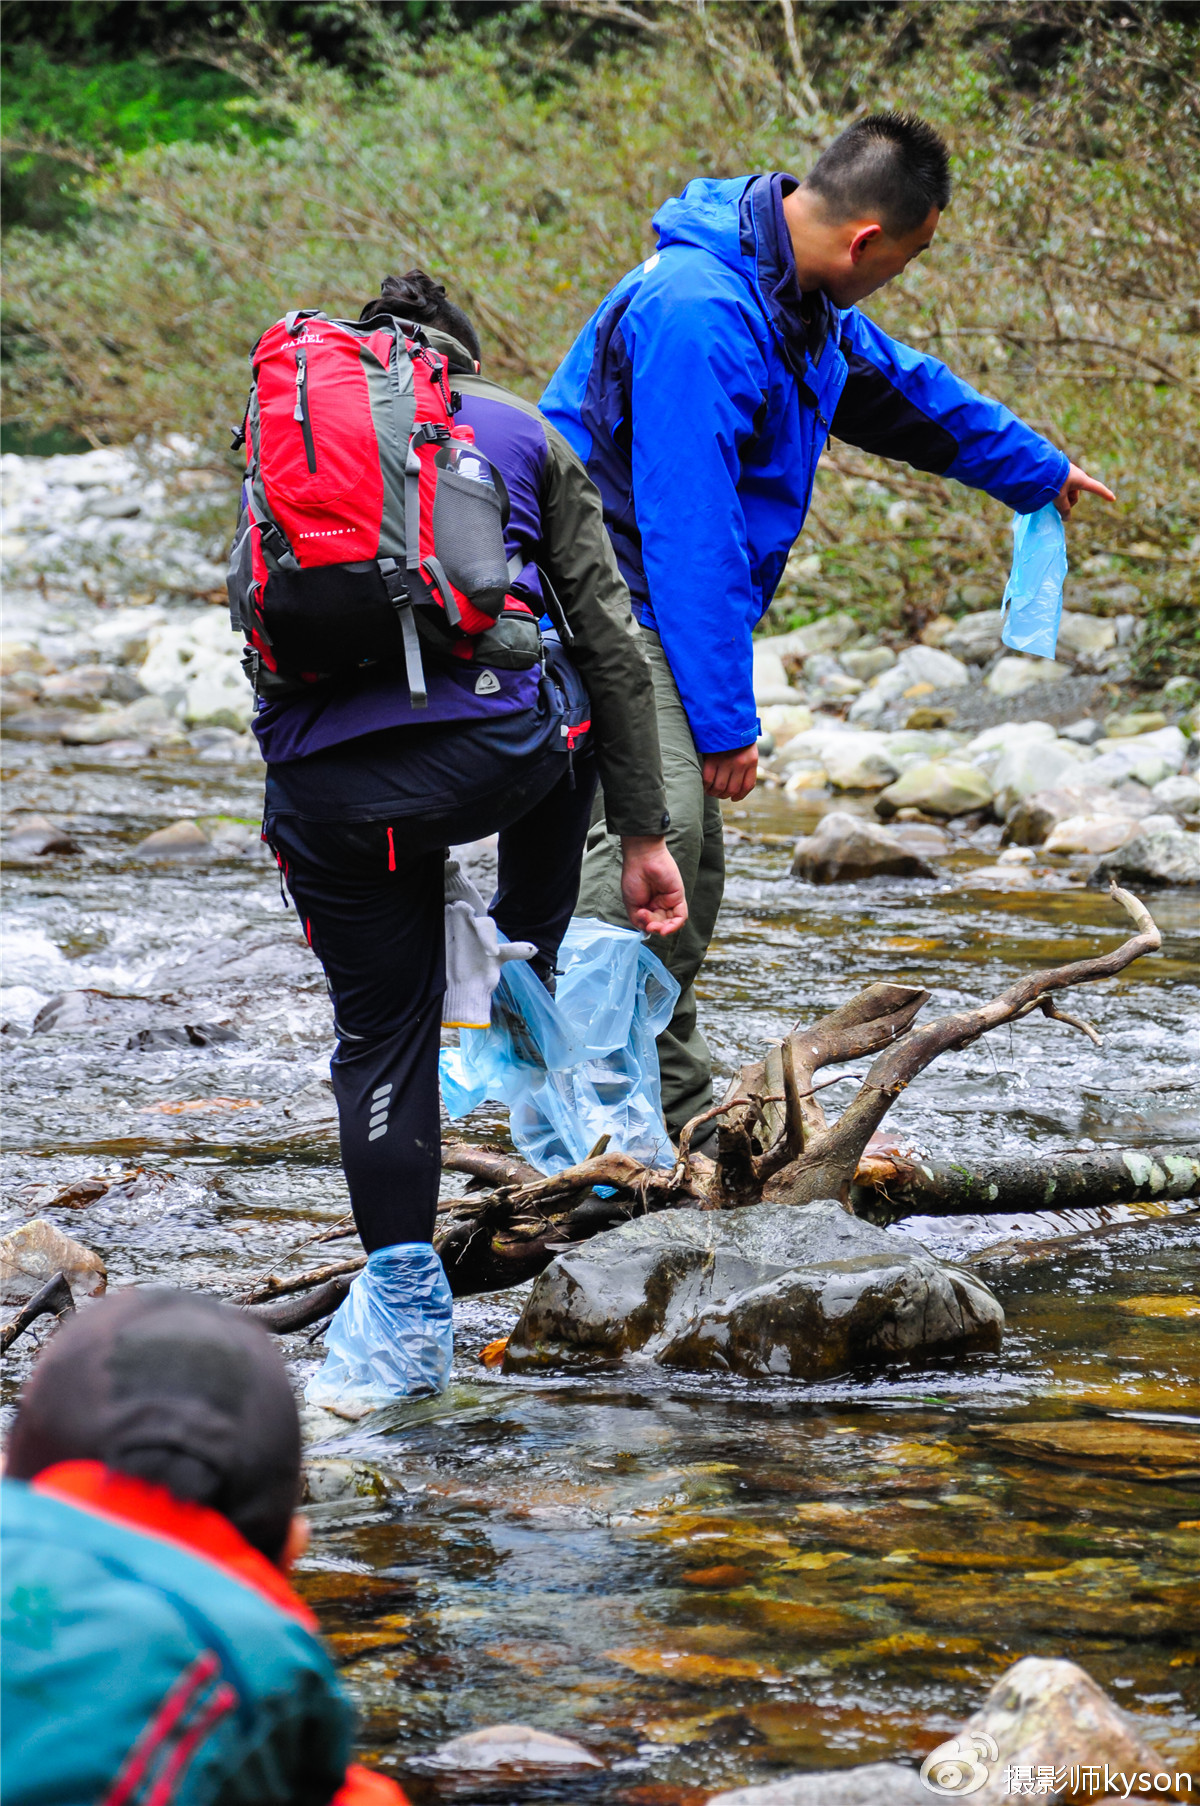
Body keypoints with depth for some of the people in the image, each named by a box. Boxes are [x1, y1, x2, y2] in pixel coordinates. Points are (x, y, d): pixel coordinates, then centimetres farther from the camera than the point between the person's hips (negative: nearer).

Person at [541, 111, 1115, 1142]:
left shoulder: (800, 304, 8)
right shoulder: (698, 316, -26)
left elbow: (900, 387, 29)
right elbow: (689, 534, -27)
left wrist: (1037, 471, 43)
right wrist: (724, 721, -25)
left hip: (645, 604, 10)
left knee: (693, 857, 11)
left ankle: (675, 1110, 20)